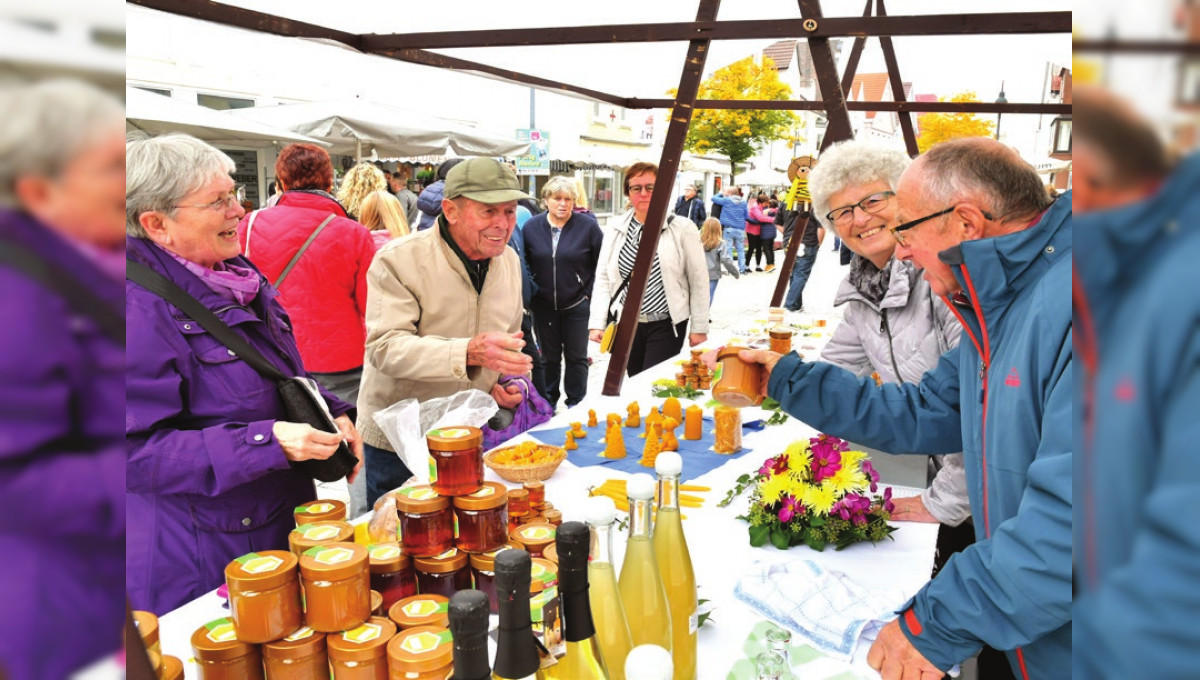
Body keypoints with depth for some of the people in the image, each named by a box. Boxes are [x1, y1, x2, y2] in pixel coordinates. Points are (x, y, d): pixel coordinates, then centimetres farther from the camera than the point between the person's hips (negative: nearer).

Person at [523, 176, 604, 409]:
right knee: (549, 357, 14)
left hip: (577, 305, -2)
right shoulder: (531, 226, -1)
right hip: (544, 306, 2)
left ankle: (576, 405, 24)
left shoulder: (588, 226, -7)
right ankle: (549, 403, 28)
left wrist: (590, 294, -6)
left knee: (576, 357, 10)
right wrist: (531, 293, 2)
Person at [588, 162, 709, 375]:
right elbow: (603, 279, 4)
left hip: (666, 325, -3)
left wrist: (699, 328, -2)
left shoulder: (682, 229, -5)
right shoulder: (615, 230, 4)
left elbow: (698, 281, -2)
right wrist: (597, 323, -3)